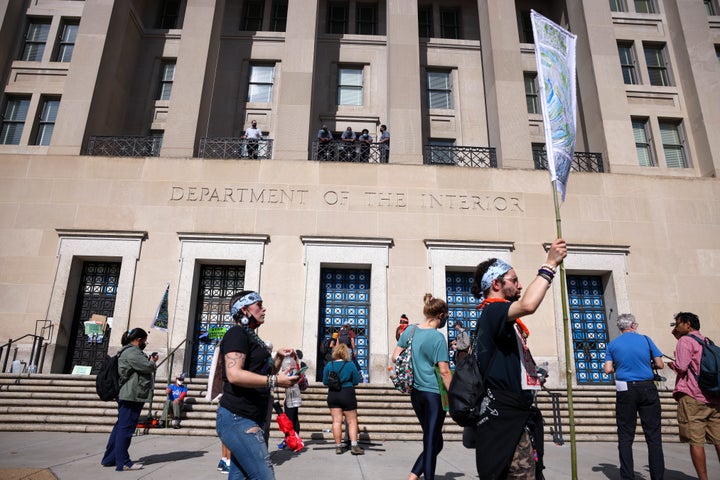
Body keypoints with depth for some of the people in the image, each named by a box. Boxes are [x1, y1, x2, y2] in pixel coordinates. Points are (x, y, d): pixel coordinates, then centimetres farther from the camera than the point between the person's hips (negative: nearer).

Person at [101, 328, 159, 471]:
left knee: (120, 427, 16)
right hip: (132, 396, -11)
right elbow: (148, 367, -21)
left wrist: (149, 360, 10)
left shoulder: (129, 351, 19)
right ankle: (122, 462, -1)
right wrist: (153, 361, -1)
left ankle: (110, 458, 24)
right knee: (126, 428, -6)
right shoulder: (132, 352, -17)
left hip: (127, 395, 11)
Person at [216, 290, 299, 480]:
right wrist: (275, 381, -24)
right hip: (238, 419, -10)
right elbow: (234, 374, -25)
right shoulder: (237, 333, -11)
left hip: (248, 420, 10)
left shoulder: (250, 336, 18)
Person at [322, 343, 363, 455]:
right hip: (348, 394, -3)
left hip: (332, 395, 3)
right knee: (352, 421, 5)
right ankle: (354, 446, 1)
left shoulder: (329, 365, -1)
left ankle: (338, 446, 10)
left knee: (336, 421, 6)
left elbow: (325, 382, 5)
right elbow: (356, 381, -2)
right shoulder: (350, 365, -7)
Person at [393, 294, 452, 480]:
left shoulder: (410, 330, 3)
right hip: (434, 393, -7)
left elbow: (395, 357, 9)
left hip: (415, 393, 7)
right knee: (432, 443, 6)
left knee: (432, 442, 20)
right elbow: (444, 372, -16)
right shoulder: (438, 337, -15)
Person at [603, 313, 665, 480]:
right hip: (647, 389, 0)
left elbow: (608, 370, -1)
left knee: (625, 436, 5)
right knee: (653, 436, 6)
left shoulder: (612, 344, 4)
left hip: (625, 391, 0)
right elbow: (660, 365, 2)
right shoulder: (646, 340, 2)